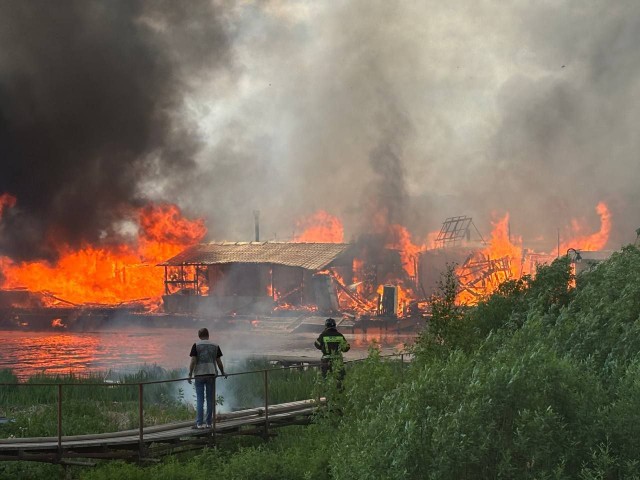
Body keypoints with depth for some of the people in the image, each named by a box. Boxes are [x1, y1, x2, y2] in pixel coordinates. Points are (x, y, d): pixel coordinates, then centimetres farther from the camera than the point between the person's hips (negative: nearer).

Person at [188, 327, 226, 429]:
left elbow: (193, 361, -8)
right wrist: (223, 373, 22)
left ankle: (199, 423, -5)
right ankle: (209, 422, 9)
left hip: (199, 375, -2)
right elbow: (219, 362, 8)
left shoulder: (196, 345, -2)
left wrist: (190, 374, -3)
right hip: (211, 374, 2)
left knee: (200, 400, -1)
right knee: (210, 399, 8)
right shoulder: (215, 346, 7)